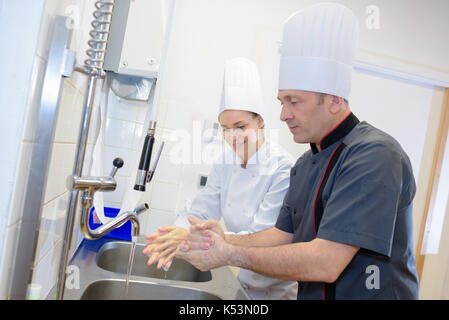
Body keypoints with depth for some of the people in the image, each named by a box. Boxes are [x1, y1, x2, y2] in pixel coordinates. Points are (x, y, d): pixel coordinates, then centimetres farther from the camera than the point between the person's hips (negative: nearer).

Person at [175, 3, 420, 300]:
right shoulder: (305, 164, 6)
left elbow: (325, 264, -27)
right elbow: (285, 234, 5)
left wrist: (231, 255, -21)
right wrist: (226, 240, -11)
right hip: (309, 293, 7)